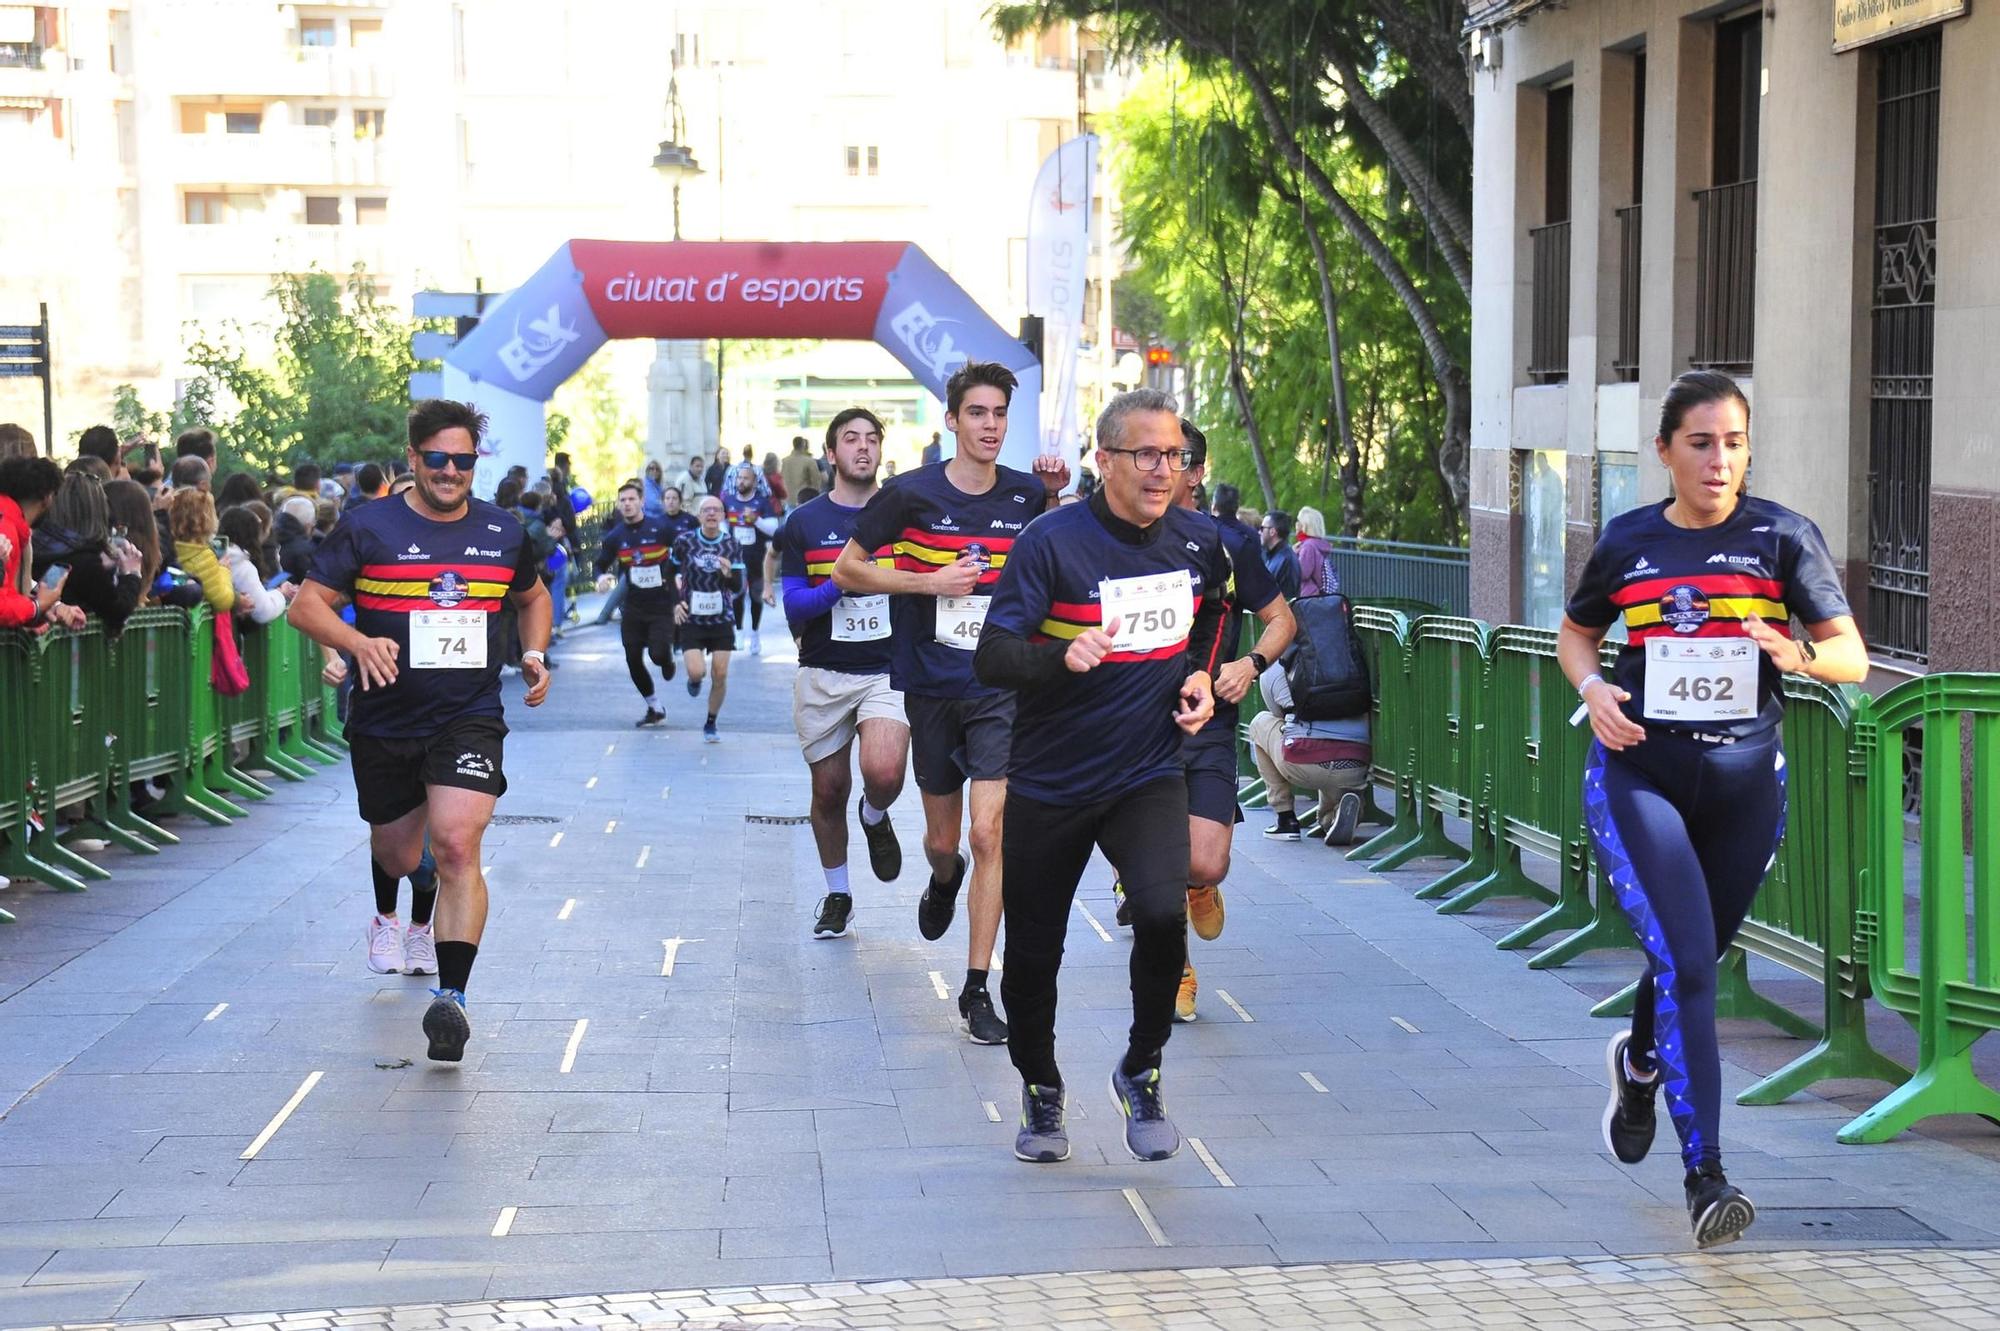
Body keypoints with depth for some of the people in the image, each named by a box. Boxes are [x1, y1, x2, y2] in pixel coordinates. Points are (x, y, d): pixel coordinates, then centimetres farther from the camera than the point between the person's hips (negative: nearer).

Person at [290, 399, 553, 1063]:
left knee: (457, 846, -20)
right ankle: (389, 915, 56)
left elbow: (533, 596, 24)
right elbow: (307, 604, -6)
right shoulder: (368, 528, -5)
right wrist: (360, 643, -24)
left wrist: (534, 654, 6)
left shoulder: (503, 532, 5)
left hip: (469, 719, 0)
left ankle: (451, 995, -24)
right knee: (397, 853, 18)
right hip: (384, 725, 1)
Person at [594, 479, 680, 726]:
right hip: (633, 606, 4)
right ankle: (655, 708, 21)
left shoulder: (661, 528, -10)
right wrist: (602, 577, -13)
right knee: (633, 661, 2)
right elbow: (601, 565, 8)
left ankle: (668, 660, 21)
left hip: (662, 604, -4)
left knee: (658, 653, -19)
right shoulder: (615, 536, 1)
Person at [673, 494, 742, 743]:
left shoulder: (732, 547, -1)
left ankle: (711, 724, 19)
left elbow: (738, 587, -3)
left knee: (720, 675, 0)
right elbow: (669, 573, 11)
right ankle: (693, 681, 23)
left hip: (722, 620, 2)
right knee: (697, 671, -16)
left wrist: (729, 574, -24)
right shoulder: (684, 541, -4)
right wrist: (674, 602, 0)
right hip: (691, 619, -2)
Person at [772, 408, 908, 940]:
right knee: (829, 790, 7)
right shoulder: (803, 523, 4)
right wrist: (841, 582, -18)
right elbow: (793, 608, -1)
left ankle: (875, 819, 11)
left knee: (883, 774, -24)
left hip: (889, 670, -1)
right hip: (823, 673, 1)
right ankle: (837, 895, 28)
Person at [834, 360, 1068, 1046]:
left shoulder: (1028, 494, -1)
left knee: (989, 831, -13)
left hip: (1000, 687, 0)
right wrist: (928, 581, -14)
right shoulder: (911, 493, -6)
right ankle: (944, 882, 52)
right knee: (942, 839, 13)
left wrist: (1059, 497, -3)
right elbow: (846, 570, -1)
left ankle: (976, 990, -8)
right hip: (931, 686, 0)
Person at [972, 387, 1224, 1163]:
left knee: (1162, 912, -23)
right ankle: (1041, 1092, 35)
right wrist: (1064, 656, -37)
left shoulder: (1199, 544, 0)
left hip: (1148, 777, 2)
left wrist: (1201, 676, 4)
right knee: (1032, 954, 7)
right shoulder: (1051, 542, -15)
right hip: (1048, 785, -2)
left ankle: (1141, 1071, 2)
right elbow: (991, 658, -19)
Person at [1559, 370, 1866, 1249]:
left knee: (1695, 955, 17)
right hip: (1636, 773, -1)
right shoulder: (1627, 541, 1)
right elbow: (1575, 633, 18)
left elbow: (1852, 658, -2)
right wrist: (1591, 687, -4)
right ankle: (1705, 1176, -16)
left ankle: (1639, 1062, 52)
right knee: (1684, 962, -16)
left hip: (1743, 780, 1)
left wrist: (1799, 655, -24)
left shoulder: (1782, 536, -3)